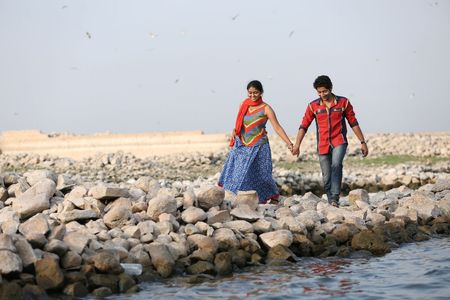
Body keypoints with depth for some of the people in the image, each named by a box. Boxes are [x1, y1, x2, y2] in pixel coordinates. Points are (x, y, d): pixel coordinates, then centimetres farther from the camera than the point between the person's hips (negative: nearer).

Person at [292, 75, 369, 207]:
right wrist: (297, 145, -12)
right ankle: (331, 203, 14)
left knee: (336, 165, -27)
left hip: (339, 142, -2)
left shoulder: (343, 102, 1)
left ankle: (335, 199, -31)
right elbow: (304, 126, 1)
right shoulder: (313, 106, 3)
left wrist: (363, 142, 5)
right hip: (323, 145, 2)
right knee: (326, 177, 3)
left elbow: (354, 123, 6)